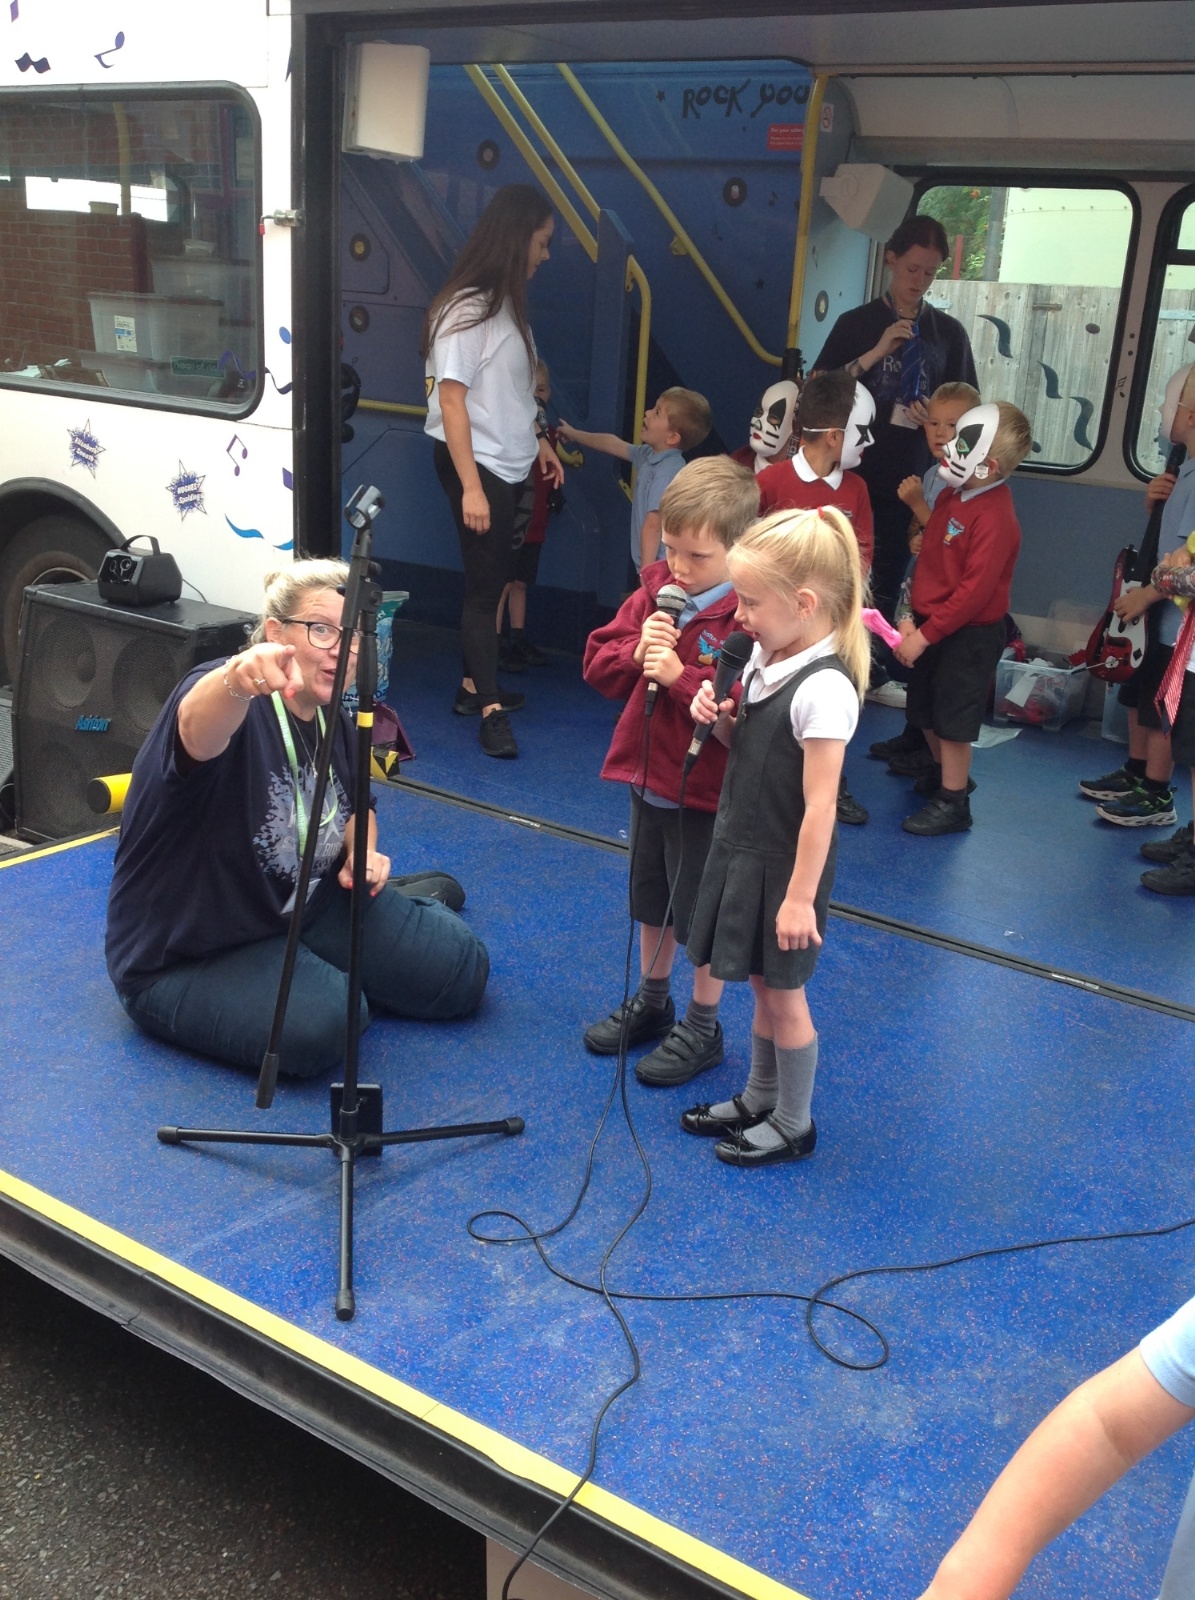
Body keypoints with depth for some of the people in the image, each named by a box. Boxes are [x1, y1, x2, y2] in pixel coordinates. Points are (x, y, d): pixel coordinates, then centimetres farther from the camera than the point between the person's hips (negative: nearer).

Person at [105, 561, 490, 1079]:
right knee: (320, 1022, -32)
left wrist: (362, 855, -3)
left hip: (309, 909, 6)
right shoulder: (227, 702, -25)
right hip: (188, 959, -6)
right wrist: (238, 678, -74)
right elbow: (197, 728, -51)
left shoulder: (337, 725, -1)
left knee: (460, 968, -2)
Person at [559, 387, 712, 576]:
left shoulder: (667, 471, -22)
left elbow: (653, 524, -24)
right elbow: (614, 444, 26)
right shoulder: (649, 455, 8)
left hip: (661, 569, -10)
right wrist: (575, 435, 39)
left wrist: (646, 572, -25)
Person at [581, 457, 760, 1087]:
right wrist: (636, 652, -18)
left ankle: (702, 1027, 30)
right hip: (648, 780, 7)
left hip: (708, 793, -7)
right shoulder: (654, 593, -1)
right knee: (652, 901, 24)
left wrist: (680, 676, -30)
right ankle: (651, 1002, 45)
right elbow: (597, 663, 2)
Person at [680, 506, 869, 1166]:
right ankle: (759, 1100, 39)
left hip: (785, 866, -8)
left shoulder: (823, 689, -25)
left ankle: (793, 1126, 26)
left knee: (783, 993, 8)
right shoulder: (764, 658, 1)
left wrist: (800, 896, -19)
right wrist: (719, 719, -7)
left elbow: (820, 804, -23)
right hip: (744, 850, 8)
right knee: (762, 985, 21)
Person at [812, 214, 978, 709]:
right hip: (851, 472, -2)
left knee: (887, 583, 10)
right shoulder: (857, 323, 3)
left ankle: (873, 675, 21)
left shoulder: (948, 332, 7)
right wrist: (876, 352, -16)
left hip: (908, 480, 2)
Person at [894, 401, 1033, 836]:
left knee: (953, 719, 1)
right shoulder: (952, 495, 5)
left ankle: (952, 803, 15)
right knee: (925, 710, 19)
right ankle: (945, 774, 40)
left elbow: (974, 591, -25)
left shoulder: (994, 518, -23)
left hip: (968, 635, -9)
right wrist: (910, 617, 1)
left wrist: (924, 635, -22)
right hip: (932, 624, 9)